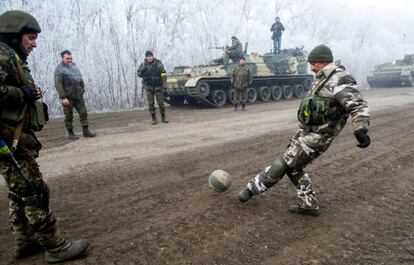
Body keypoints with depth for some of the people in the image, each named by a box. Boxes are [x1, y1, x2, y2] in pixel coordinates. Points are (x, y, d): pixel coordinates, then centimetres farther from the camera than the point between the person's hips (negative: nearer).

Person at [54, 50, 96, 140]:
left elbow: (80, 80, 20)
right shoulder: (59, 69, -5)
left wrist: (82, 91, 13)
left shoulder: (74, 66, 14)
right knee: (69, 116, 3)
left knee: (83, 113, 1)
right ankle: (70, 133, 13)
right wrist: (63, 97, -19)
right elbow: (58, 84, -13)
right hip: (68, 97, -5)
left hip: (78, 96, 5)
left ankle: (86, 131, 5)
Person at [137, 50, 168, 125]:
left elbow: (163, 75, -10)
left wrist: (164, 85, -16)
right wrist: (142, 69, -18)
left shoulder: (158, 63, -10)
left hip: (158, 86, -2)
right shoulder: (143, 65, -1)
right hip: (148, 87, 2)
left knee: (161, 103, 1)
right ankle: (153, 119, 12)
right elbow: (139, 75, 3)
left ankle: (163, 117, 18)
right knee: (150, 104, 2)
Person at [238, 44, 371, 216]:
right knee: (293, 167, 13)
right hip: (306, 131, 10)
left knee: (284, 164, -2)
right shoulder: (322, 79, 13)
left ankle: (253, 188, 10)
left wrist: (361, 130, -39)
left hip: (316, 137, -10)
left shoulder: (340, 80, -17)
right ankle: (309, 204, 23)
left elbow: (358, 105, -26)